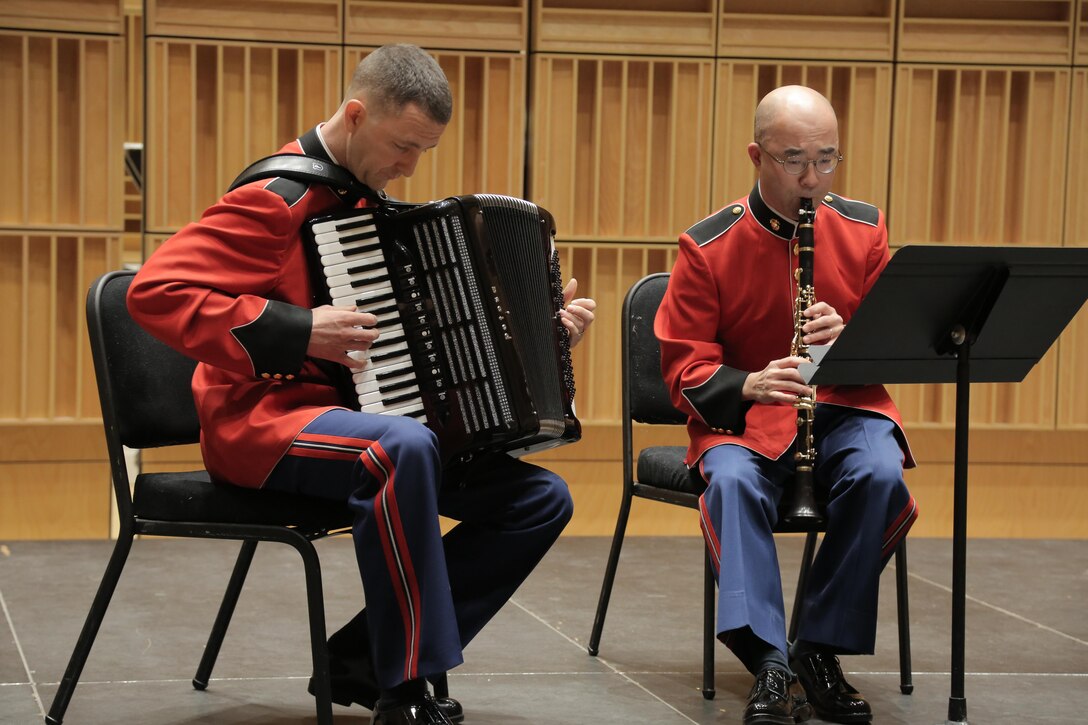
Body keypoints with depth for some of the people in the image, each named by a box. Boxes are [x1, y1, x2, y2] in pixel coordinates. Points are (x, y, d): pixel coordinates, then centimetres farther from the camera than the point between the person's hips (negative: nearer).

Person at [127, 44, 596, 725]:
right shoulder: (277, 201, -11)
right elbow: (156, 290, -22)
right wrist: (294, 331, -25)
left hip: (353, 414, 9)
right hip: (266, 419, -9)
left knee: (542, 501, -2)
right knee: (403, 449, -40)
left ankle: (364, 659, -2)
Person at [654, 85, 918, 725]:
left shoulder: (863, 230, 4)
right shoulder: (708, 248, -3)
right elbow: (686, 366, -4)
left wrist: (850, 340, -18)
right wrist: (749, 384, -25)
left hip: (847, 406, 2)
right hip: (745, 412, -1)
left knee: (880, 476, -32)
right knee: (732, 481, -35)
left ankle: (820, 650, -17)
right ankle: (771, 666, -41)